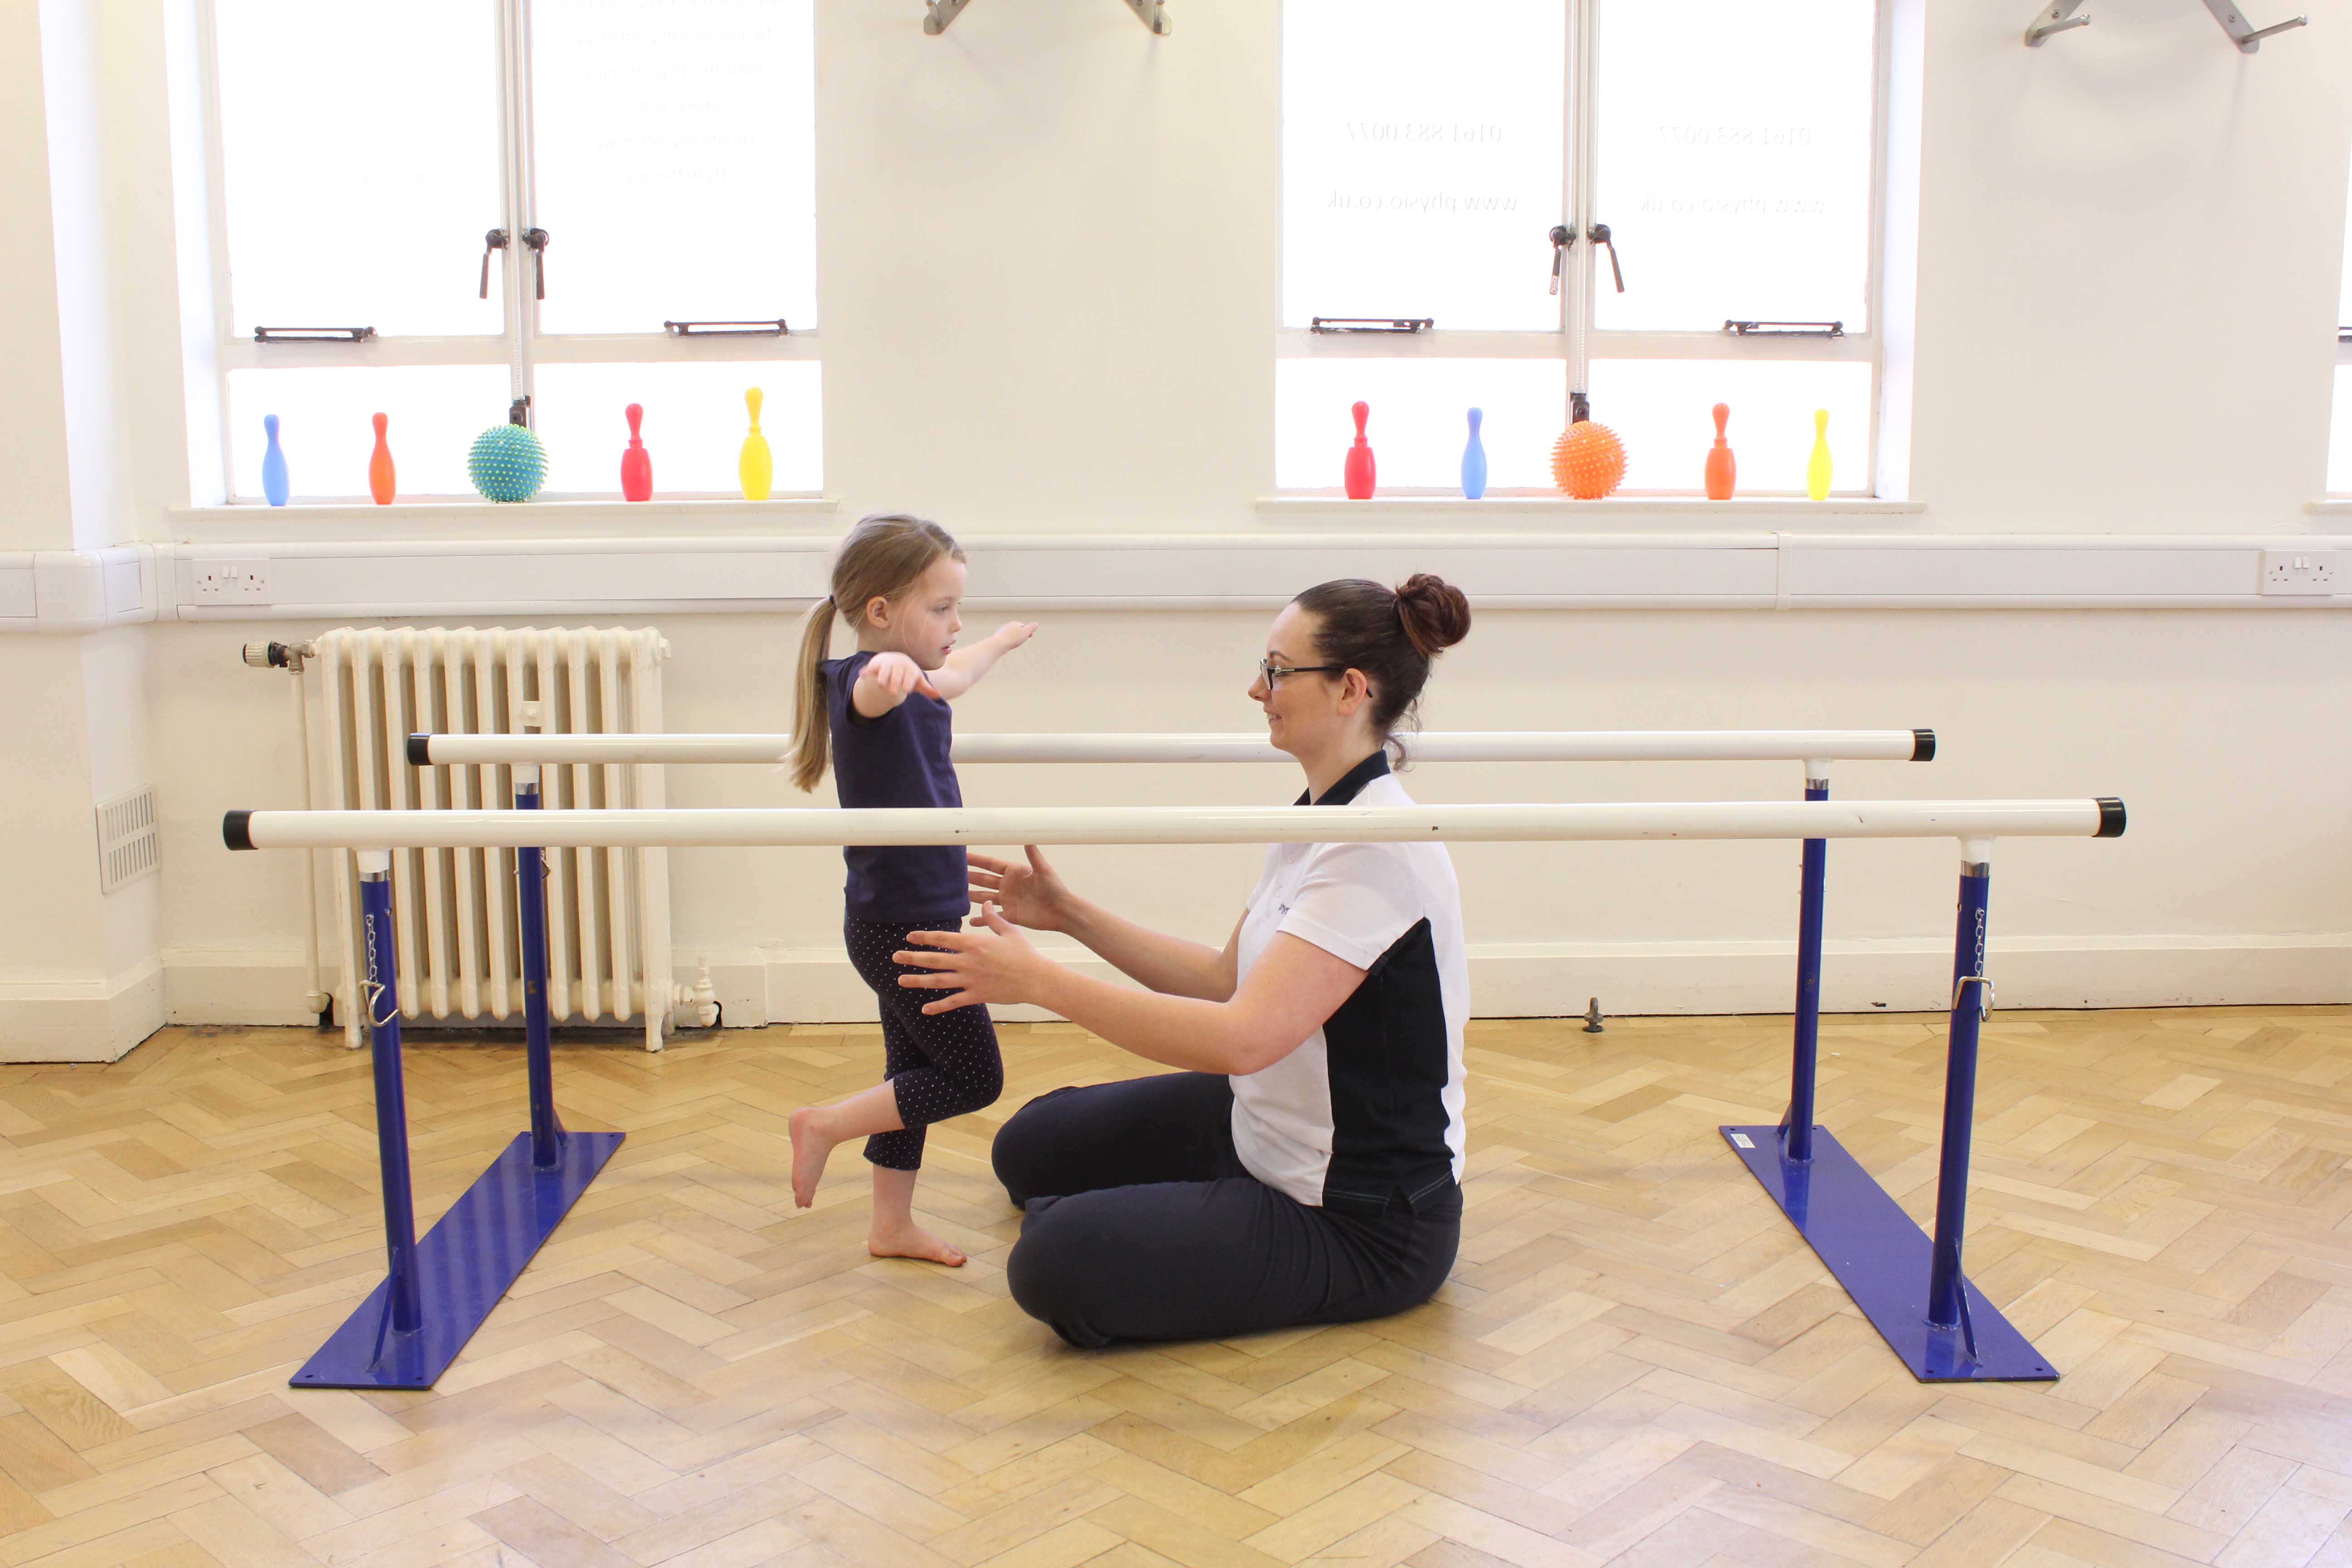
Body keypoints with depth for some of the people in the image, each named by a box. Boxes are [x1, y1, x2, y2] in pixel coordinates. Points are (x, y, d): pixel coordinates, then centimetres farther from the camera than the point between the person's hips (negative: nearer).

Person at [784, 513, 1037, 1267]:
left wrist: (1002, 640, 52)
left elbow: (950, 676, 34)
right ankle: (826, 1125, 8)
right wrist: (887, 673, -69)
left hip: (907, 922, 10)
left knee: (916, 1072, 17)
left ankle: (893, 1225, 27)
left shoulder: (913, 682, 10)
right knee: (973, 1077, -1)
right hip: (903, 926, -10)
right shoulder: (866, 676, -20)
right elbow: (871, 695, -46)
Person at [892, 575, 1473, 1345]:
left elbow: (1243, 1037, -34)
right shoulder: (1316, 817, 3)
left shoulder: (1376, 849, -28)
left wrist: (1036, 980, -31)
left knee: (1057, 1264, -24)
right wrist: (1071, 914, 7)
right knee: (1032, 1147, 17)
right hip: (1267, 1131, 9)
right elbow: (1229, 980, 10)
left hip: (1362, 1219, -9)